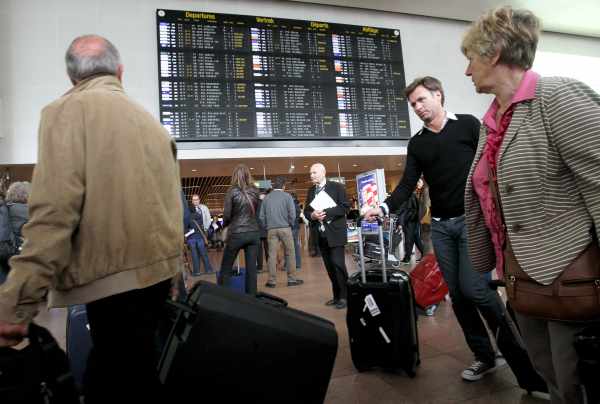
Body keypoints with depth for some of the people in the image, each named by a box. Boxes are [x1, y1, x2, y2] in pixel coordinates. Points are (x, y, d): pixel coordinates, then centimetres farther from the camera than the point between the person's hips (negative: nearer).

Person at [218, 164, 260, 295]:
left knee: (226, 268, 8)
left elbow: (227, 215, -5)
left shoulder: (232, 191, -6)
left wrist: (225, 225, 13)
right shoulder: (255, 191, 6)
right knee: (251, 267, 6)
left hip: (237, 233, -4)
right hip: (254, 232, 4)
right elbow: (258, 212, 12)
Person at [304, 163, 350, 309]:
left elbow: (345, 206, -11)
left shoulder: (337, 187, -3)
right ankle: (337, 296, 19)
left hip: (335, 233, -5)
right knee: (329, 267, 9)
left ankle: (344, 296, 3)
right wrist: (312, 215, -10)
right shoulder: (311, 190, 14)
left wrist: (326, 212, -20)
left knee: (338, 264, -9)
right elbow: (306, 211, 13)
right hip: (320, 234, 6)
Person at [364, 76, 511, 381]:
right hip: (440, 225, 4)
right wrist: (384, 208, -14)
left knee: (473, 287, -11)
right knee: (457, 294, 5)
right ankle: (485, 356, 21)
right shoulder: (417, 143, 10)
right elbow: (407, 185, 3)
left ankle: (512, 341, 18)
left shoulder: (468, 125, 1)